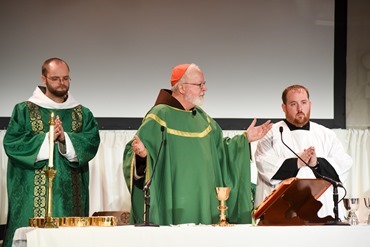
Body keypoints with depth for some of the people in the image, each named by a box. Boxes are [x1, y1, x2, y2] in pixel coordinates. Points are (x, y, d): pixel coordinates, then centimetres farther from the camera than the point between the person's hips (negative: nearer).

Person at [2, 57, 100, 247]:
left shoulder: (82, 114, 13)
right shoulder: (24, 111, 6)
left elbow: (92, 142, -1)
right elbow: (11, 144, -5)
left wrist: (65, 138, -16)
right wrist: (46, 138, -13)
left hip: (71, 195, 2)